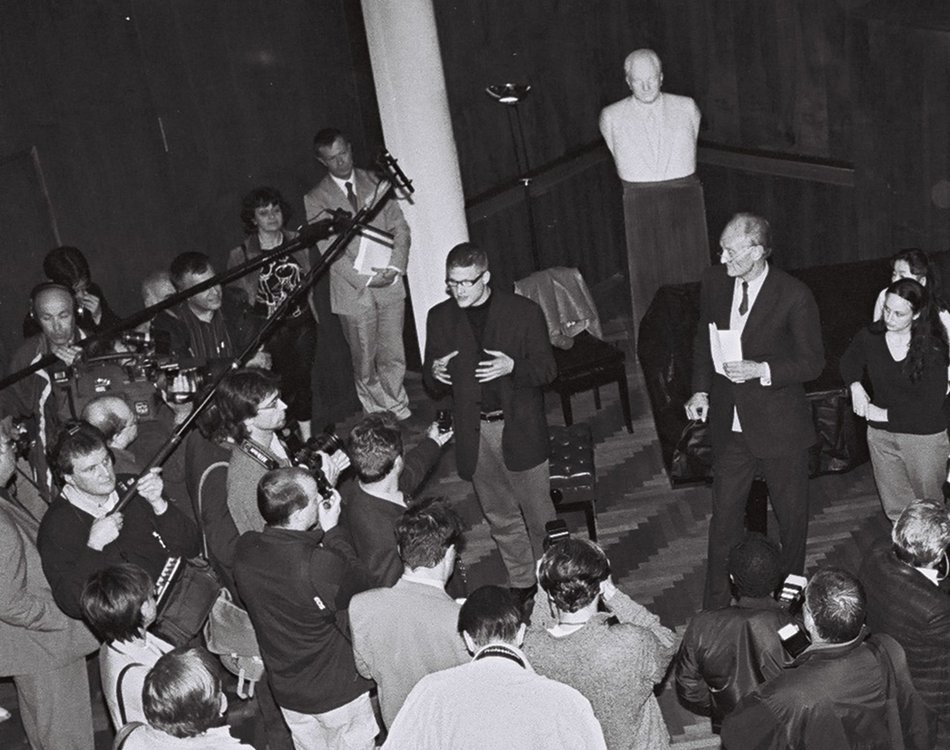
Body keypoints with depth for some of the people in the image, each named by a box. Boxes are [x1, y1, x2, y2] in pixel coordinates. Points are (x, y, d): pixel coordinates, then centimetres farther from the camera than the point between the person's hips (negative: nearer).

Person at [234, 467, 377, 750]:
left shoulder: (245, 549, -16)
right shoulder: (320, 566, -36)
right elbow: (359, 586, -16)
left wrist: (320, 531, -6)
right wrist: (331, 530, -14)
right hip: (337, 690, -6)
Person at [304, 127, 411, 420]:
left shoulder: (375, 182, 9)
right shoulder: (316, 199, -1)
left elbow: (400, 228, 7)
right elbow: (328, 249, -7)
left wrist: (395, 268, -9)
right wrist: (366, 279, -14)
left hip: (390, 284, 2)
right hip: (353, 291, -2)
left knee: (394, 358, 4)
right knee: (365, 364, 5)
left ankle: (400, 416, 20)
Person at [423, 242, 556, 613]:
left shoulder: (524, 311, -7)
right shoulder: (440, 318, 2)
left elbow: (547, 369, -6)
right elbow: (432, 384, 7)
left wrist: (512, 367, -25)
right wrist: (436, 373, -18)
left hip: (520, 429, -3)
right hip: (474, 433, 3)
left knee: (538, 513, 6)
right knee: (500, 517, 14)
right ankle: (523, 585, 30)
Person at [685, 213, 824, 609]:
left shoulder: (794, 296, -18)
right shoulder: (714, 282, -3)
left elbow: (812, 362, -11)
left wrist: (761, 371, -24)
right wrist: (700, 390, 2)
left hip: (779, 427, -3)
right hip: (730, 424, 4)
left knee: (791, 515, 15)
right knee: (724, 517, 10)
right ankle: (715, 609, 22)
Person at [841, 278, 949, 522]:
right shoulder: (870, 336, -6)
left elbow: (930, 405, -18)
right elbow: (849, 361, 17)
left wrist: (884, 414, -15)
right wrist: (855, 385, -2)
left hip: (923, 436, -3)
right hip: (881, 434, 4)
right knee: (895, 508, 14)